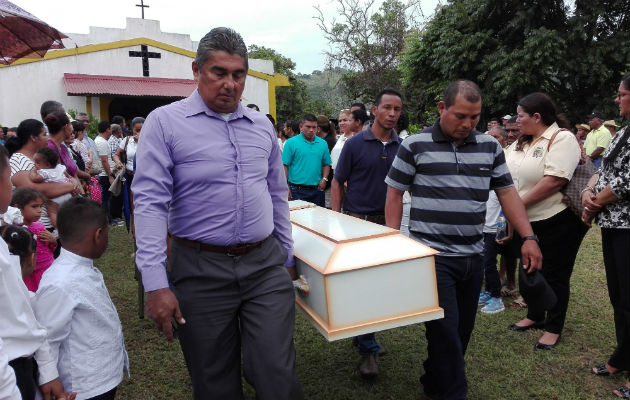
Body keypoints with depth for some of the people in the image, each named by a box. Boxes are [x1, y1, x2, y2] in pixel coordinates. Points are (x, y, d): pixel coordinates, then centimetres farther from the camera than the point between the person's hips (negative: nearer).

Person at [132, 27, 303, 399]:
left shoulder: (262, 125, 9)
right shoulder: (165, 122, -5)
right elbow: (150, 202, -10)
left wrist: (287, 256, 17)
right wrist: (156, 284, -15)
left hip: (266, 265, 3)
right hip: (201, 271, -2)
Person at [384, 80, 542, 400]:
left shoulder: (489, 147, 8)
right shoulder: (414, 145, -5)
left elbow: (507, 193, 10)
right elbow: (394, 194, -1)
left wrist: (528, 237, 1)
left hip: (473, 256, 5)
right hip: (432, 256, -5)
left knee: (463, 328, 15)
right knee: (446, 331, -3)